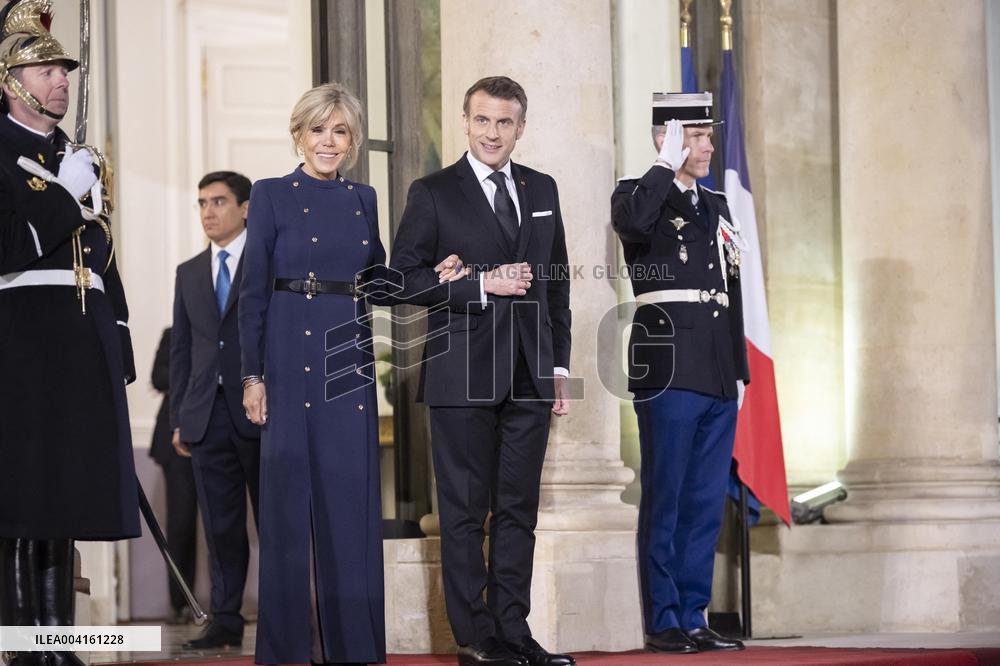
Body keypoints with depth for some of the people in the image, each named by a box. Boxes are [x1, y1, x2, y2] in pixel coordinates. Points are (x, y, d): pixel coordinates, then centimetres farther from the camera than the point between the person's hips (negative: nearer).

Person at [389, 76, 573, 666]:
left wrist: (560, 364, 11)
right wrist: (482, 285, -15)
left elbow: (557, 281, 16)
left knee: (518, 508, 8)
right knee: (465, 510, 0)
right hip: (464, 374, -4)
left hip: (530, 374, 4)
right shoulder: (433, 193, 0)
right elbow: (405, 276, -6)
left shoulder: (542, 190, 13)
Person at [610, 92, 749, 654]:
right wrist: (668, 165, -15)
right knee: (665, 501, -4)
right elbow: (632, 220, -27)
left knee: (706, 503, 7)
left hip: (719, 378, 7)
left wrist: (739, 370, 19)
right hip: (669, 371, -7)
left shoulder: (717, 206, 21)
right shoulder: (641, 195, 0)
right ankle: (663, 622, 1)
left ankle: (693, 618, 13)